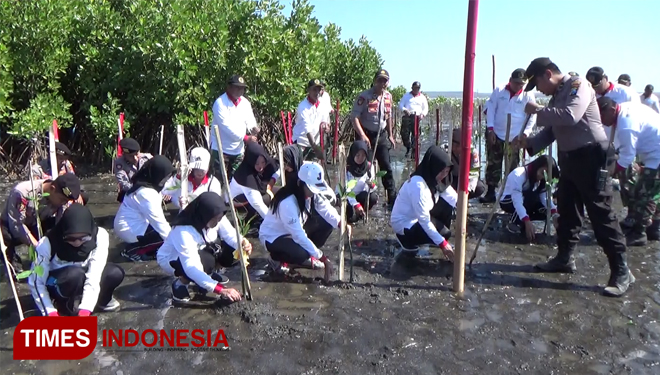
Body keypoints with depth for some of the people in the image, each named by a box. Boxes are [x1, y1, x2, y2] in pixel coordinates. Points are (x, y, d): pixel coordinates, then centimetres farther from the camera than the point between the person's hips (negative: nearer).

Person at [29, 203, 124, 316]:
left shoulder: (99, 236, -27)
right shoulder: (48, 243, -30)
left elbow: (94, 275, -31)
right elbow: (36, 282, -22)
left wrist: (84, 311, -36)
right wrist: (51, 313, -28)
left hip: (80, 279, 3)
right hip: (54, 284, -3)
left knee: (115, 273, -26)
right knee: (75, 274, -37)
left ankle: (102, 299, 5)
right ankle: (64, 306, -7)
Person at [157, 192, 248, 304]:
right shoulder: (183, 231, -39)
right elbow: (191, 268, -42)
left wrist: (242, 244, -47)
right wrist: (221, 290, -47)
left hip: (201, 251, 6)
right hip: (171, 259, -6)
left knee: (232, 251, -18)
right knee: (206, 261, -36)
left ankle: (208, 273, 10)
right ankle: (180, 283, -7)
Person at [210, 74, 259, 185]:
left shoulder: (245, 103, 8)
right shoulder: (220, 103, -12)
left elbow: (249, 119, 7)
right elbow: (226, 126, -22)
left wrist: (253, 127, -18)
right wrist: (245, 138, -24)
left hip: (238, 150, 6)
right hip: (221, 149, -6)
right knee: (219, 181, -6)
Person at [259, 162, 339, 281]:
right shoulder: (287, 203, -35)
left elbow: (327, 211, -10)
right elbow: (299, 236, -36)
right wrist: (323, 258, -34)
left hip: (296, 229, 8)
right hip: (272, 237, -8)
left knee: (327, 223, -10)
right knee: (301, 254, -36)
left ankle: (307, 257, 6)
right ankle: (277, 258, -3)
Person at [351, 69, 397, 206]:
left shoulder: (388, 96, 5)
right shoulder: (364, 96, -15)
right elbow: (354, 117, -20)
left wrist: (390, 135, 17)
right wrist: (362, 135, -29)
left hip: (381, 135, 5)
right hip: (366, 136, -5)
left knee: (386, 167, 7)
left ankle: (392, 198, 14)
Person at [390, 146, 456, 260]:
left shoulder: (433, 179, -7)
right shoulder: (418, 185, -32)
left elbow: (454, 198, -3)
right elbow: (424, 220, -29)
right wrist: (442, 243, -27)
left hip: (421, 217, 9)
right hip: (403, 224, -9)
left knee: (447, 204, -7)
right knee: (444, 234, -20)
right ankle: (407, 239, 0)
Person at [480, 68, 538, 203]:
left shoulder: (528, 95, -5)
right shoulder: (499, 90, -3)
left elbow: (533, 116, -2)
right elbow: (490, 108, -1)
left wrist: (525, 133, -12)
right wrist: (490, 129, -8)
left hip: (515, 138, -1)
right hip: (496, 135, 1)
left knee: (512, 167, 7)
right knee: (493, 165, 5)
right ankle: (491, 192, 12)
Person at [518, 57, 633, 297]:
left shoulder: (578, 85, -10)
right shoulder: (556, 96, 16)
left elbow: (570, 116, -28)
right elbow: (552, 131, 15)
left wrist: (538, 111, -17)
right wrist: (530, 144, 0)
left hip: (589, 157, -9)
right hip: (569, 158, 9)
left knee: (601, 214, -7)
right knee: (566, 211, 15)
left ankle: (621, 271, 0)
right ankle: (564, 258, 27)